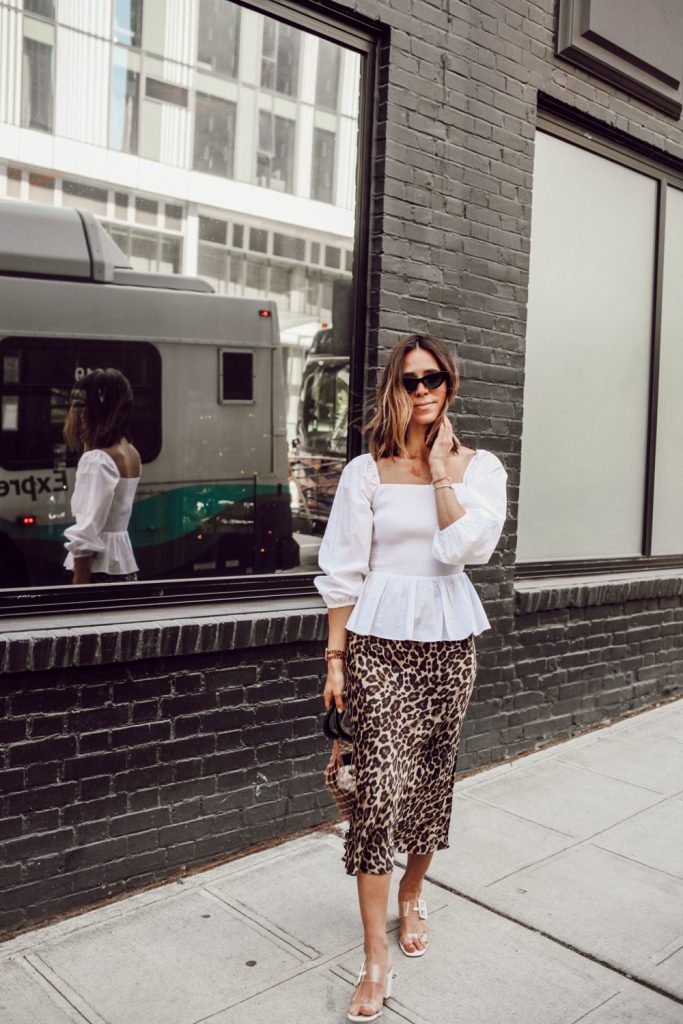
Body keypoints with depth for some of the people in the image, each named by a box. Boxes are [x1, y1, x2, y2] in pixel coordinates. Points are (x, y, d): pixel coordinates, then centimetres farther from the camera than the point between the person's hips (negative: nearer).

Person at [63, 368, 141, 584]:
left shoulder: (97, 460, -17)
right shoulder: (131, 453, 8)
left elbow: (86, 534, -21)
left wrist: (78, 585, -18)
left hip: (101, 570, -9)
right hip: (122, 565, 9)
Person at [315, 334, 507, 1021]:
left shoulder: (479, 466, 3)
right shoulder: (367, 472, -1)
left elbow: (468, 546, -15)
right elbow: (343, 572, -1)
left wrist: (441, 468, -11)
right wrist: (335, 656, -3)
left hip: (448, 642, 2)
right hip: (379, 642, -2)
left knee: (432, 779, 14)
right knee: (379, 788, -7)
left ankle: (411, 895, 40)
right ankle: (376, 963, 4)